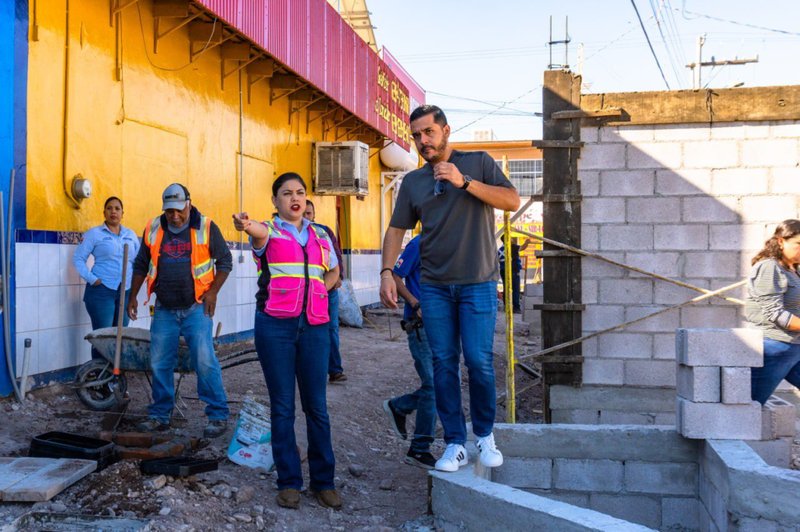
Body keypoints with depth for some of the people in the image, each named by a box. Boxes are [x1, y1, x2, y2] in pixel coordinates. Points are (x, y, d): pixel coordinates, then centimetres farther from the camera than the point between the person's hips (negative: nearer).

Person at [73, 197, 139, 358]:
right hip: (102, 291, -4)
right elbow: (78, 259, -1)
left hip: (126, 291, 4)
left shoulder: (131, 235, 14)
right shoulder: (94, 234, 2)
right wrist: (92, 279, -10)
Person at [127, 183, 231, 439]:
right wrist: (133, 296, 14)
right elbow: (141, 265, 17)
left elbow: (225, 260, 2)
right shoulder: (153, 229, 6)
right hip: (164, 310, 4)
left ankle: (218, 416, 0)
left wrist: (213, 291, -8)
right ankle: (159, 416, 21)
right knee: (159, 364, 7)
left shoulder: (206, 227, -4)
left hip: (196, 308, -4)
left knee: (205, 362, -10)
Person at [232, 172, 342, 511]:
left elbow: (333, 273, 28)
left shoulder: (321, 236, 13)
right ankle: (289, 482, 13)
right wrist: (246, 225, -49)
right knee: (282, 406, 3)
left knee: (316, 406, 6)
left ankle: (323, 481, 15)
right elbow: (259, 232, -24)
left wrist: (316, 292, 8)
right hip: (276, 325, -3)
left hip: (314, 326, 3)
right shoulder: (269, 231, 1)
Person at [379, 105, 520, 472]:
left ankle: (485, 435, 16)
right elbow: (396, 229, 11)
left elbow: (512, 200, -6)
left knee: (478, 360, -5)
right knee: (443, 364, 2)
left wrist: (464, 181, -15)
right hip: (434, 287, 3)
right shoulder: (412, 181, 12)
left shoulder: (478, 163, 5)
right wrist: (387, 271, -4)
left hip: (478, 283, -3)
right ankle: (455, 444, 10)